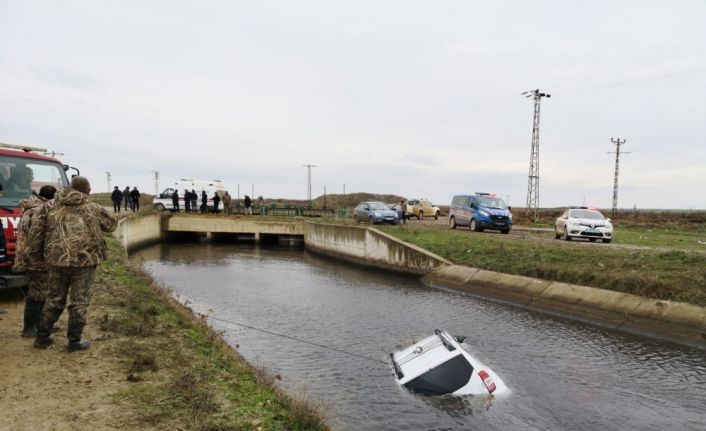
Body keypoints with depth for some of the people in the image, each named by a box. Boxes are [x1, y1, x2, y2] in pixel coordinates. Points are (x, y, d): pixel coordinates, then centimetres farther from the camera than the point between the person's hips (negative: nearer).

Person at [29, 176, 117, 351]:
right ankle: (74, 341, 10)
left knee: (55, 299, 18)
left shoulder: (50, 206, 8)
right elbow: (112, 224, 16)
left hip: (58, 259, 3)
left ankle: (42, 337, 24)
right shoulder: (94, 208, 2)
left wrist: (34, 252, 17)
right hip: (84, 259, -3)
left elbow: (35, 232, 5)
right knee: (79, 300, 6)